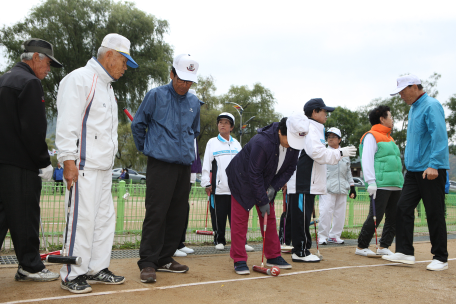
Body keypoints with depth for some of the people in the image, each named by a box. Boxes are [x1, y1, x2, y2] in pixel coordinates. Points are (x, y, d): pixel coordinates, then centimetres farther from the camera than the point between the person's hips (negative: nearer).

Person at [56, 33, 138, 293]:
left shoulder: (107, 86, 21)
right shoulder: (80, 79, -7)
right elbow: (67, 123, -15)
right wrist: (68, 161, -20)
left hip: (104, 167, 10)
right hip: (84, 166, -9)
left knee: (106, 217, 11)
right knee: (83, 218, -7)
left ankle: (97, 269, 21)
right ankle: (72, 275, 4)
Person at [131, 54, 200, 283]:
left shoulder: (194, 102, 11)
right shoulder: (156, 96, -3)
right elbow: (138, 125, 5)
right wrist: (146, 149, 11)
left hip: (184, 165, 5)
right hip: (160, 164, -5)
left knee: (178, 214, 8)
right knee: (156, 213, -9)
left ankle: (165, 259, 19)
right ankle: (148, 263, 0)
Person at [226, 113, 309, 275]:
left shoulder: (294, 144, -14)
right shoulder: (262, 143, -35)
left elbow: (289, 169, -2)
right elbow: (254, 174, -29)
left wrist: (274, 187, -15)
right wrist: (262, 201, -24)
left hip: (265, 183, 7)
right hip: (242, 180, -7)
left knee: (269, 218, 9)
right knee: (240, 219, -6)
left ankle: (273, 256, 20)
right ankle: (239, 260, 1)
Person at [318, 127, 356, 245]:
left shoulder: (345, 154, 19)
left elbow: (348, 172, 22)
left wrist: (352, 188, 15)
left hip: (342, 188, 4)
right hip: (327, 188, -4)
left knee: (340, 213, 3)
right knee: (326, 212, -11)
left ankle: (335, 235, 14)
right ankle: (322, 236, -3)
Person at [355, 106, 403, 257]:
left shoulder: (389, 139, 24)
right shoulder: (371, 136, -2)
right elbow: (367, 160, -11)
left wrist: (401, 183, 21)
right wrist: (371, 182, -20)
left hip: (395, 186, 9)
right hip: (380, 186, -9)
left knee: (394, 218, 5)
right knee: (375, 217, -9)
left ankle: (384, 247, 14)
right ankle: (361, 247, 3)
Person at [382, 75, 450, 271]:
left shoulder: (431, 106, -10)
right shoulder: (413, 108, 18)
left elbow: (439, 137, -19)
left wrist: (434, 165, -24)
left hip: (431, 171, -9)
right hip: (413, 170, 9)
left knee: (435, 214, -1)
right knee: (403, 208, 3)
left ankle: (441, 258, 10)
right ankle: (405, 252, 8)